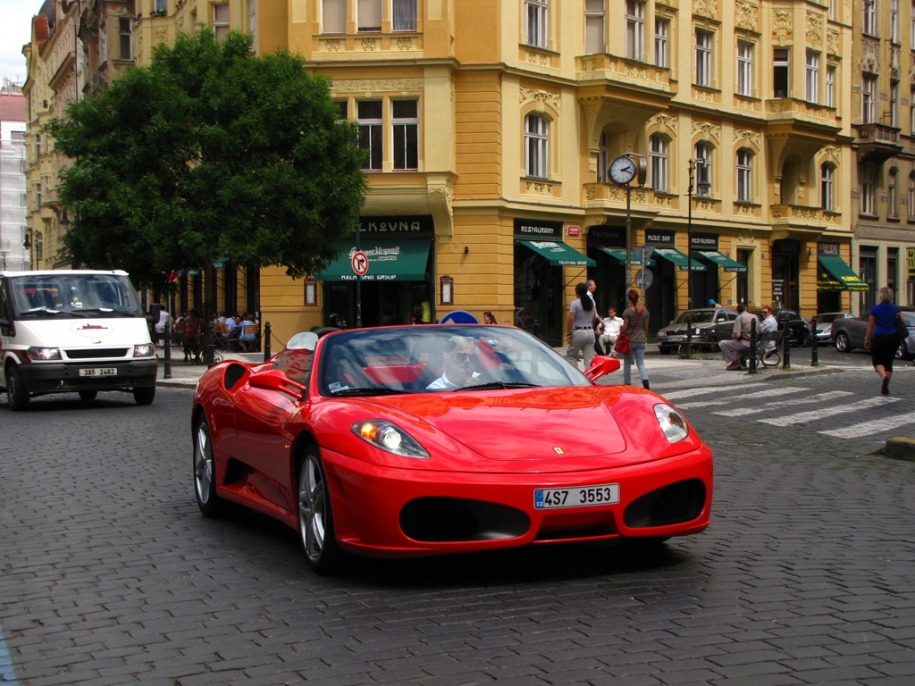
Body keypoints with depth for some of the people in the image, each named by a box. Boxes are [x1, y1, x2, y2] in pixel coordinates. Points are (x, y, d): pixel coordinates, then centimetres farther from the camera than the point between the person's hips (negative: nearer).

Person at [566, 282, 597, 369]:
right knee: (589, 358, 4)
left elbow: (571, 319, -17)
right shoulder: (591, 302, 11)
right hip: (590, 332, 5)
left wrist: (568, 333, -14)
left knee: (571, 355, 10)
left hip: (579, 332, -5)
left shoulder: (575, 303, -9)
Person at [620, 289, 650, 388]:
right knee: (640, 363, 3)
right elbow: (646, 327, 9)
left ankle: (627, 383, 17)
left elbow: (624, 327, -11)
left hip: (629, 339, -3)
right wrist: (645, 337, 22)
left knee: (627, 363, 11)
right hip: (641, 340, 3)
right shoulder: (645, 311, 3)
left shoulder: (628, 311, -11)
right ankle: (645, 379, -21)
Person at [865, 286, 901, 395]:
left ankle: (884, 376, -27)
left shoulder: (874, 309, -4)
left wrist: (867, 339, 9)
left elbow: (870, 326, -2)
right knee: (888, 362, 13)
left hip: (879, 338, -3)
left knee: (877, 361, 5)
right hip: (893, 338, 3)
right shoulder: (896, 309, 2)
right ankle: (885, 387, 9)